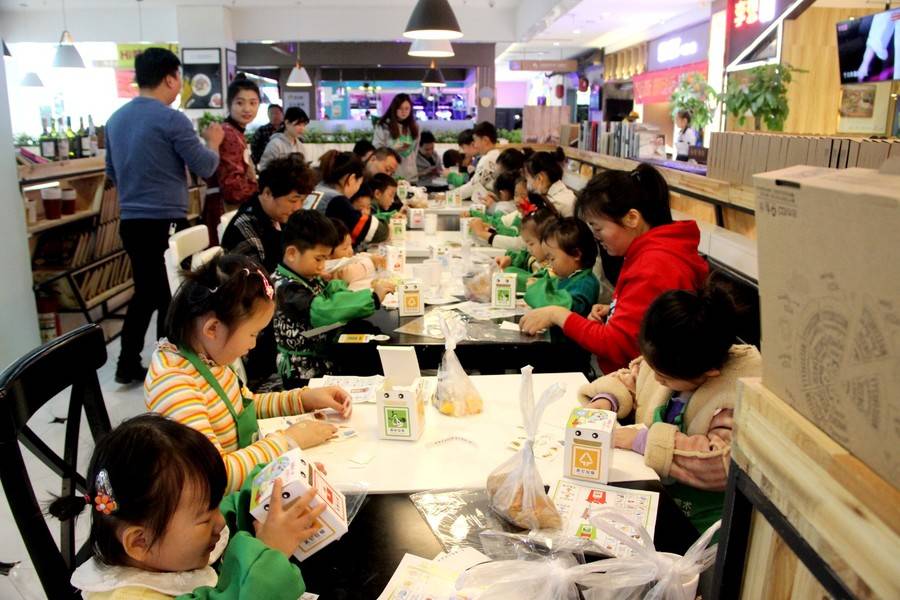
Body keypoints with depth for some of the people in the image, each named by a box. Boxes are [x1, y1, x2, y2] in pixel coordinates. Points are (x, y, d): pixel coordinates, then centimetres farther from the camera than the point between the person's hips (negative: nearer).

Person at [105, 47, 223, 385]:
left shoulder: (115, 119, 10)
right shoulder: (172, 120, -13)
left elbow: (112, 172, 20)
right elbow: (205, 168, -8)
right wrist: (212, 142, 10)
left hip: (130, 221, 7)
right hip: (165, 222, -7)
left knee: (146, 292, 18)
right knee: (170, 297, 5)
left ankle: (128, 365, 23)